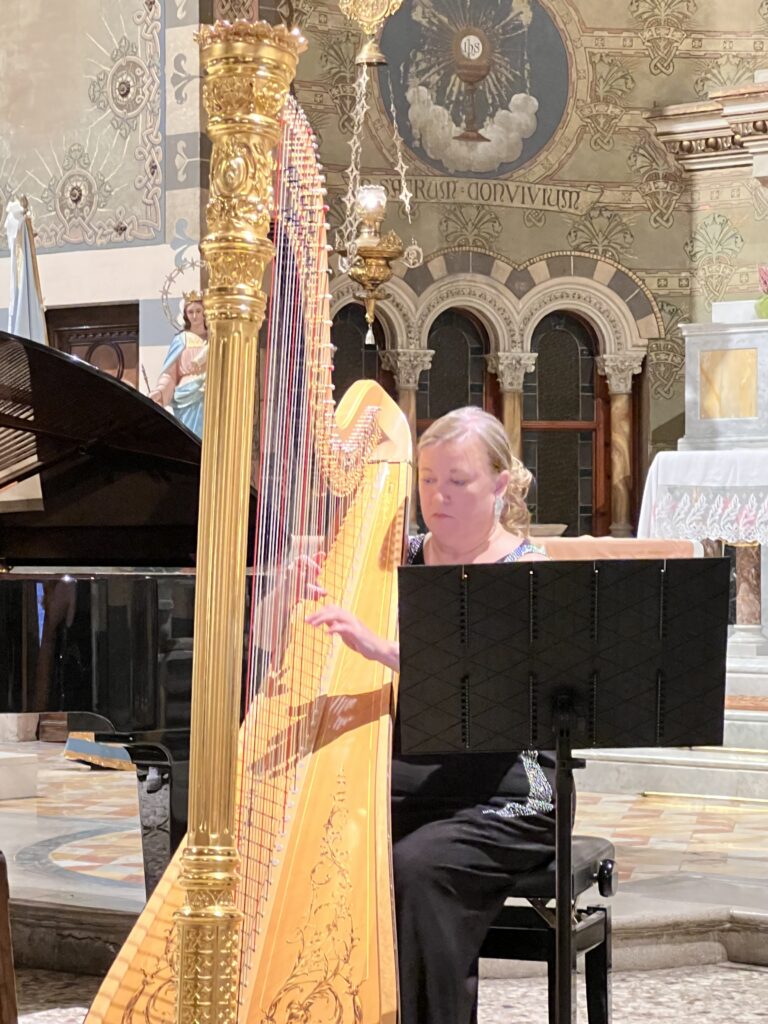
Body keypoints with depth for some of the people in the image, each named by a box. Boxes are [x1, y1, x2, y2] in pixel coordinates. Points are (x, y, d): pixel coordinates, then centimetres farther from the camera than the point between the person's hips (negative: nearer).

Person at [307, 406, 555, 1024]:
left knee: (416, 867, -32)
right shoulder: (400, 560, 12)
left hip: (499, 793, -4)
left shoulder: (527, 573, -3)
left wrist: (383, 648, -34)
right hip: (401, 781, 4)